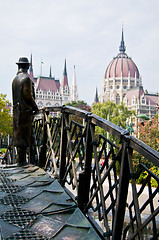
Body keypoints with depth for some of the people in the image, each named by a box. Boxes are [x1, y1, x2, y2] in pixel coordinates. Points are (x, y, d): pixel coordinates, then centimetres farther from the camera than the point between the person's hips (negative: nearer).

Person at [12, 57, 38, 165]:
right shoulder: (26, 78, -10)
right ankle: (21, 159, -4)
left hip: (17, 109, 8)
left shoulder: (15, 79, 14)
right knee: (24, 135, -6)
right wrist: (35, 107, -5)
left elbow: (14, 96, 16)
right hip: (25, 110, -8)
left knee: (18, 134, 10)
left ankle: (20, 158, 17)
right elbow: (28, 95, -15)